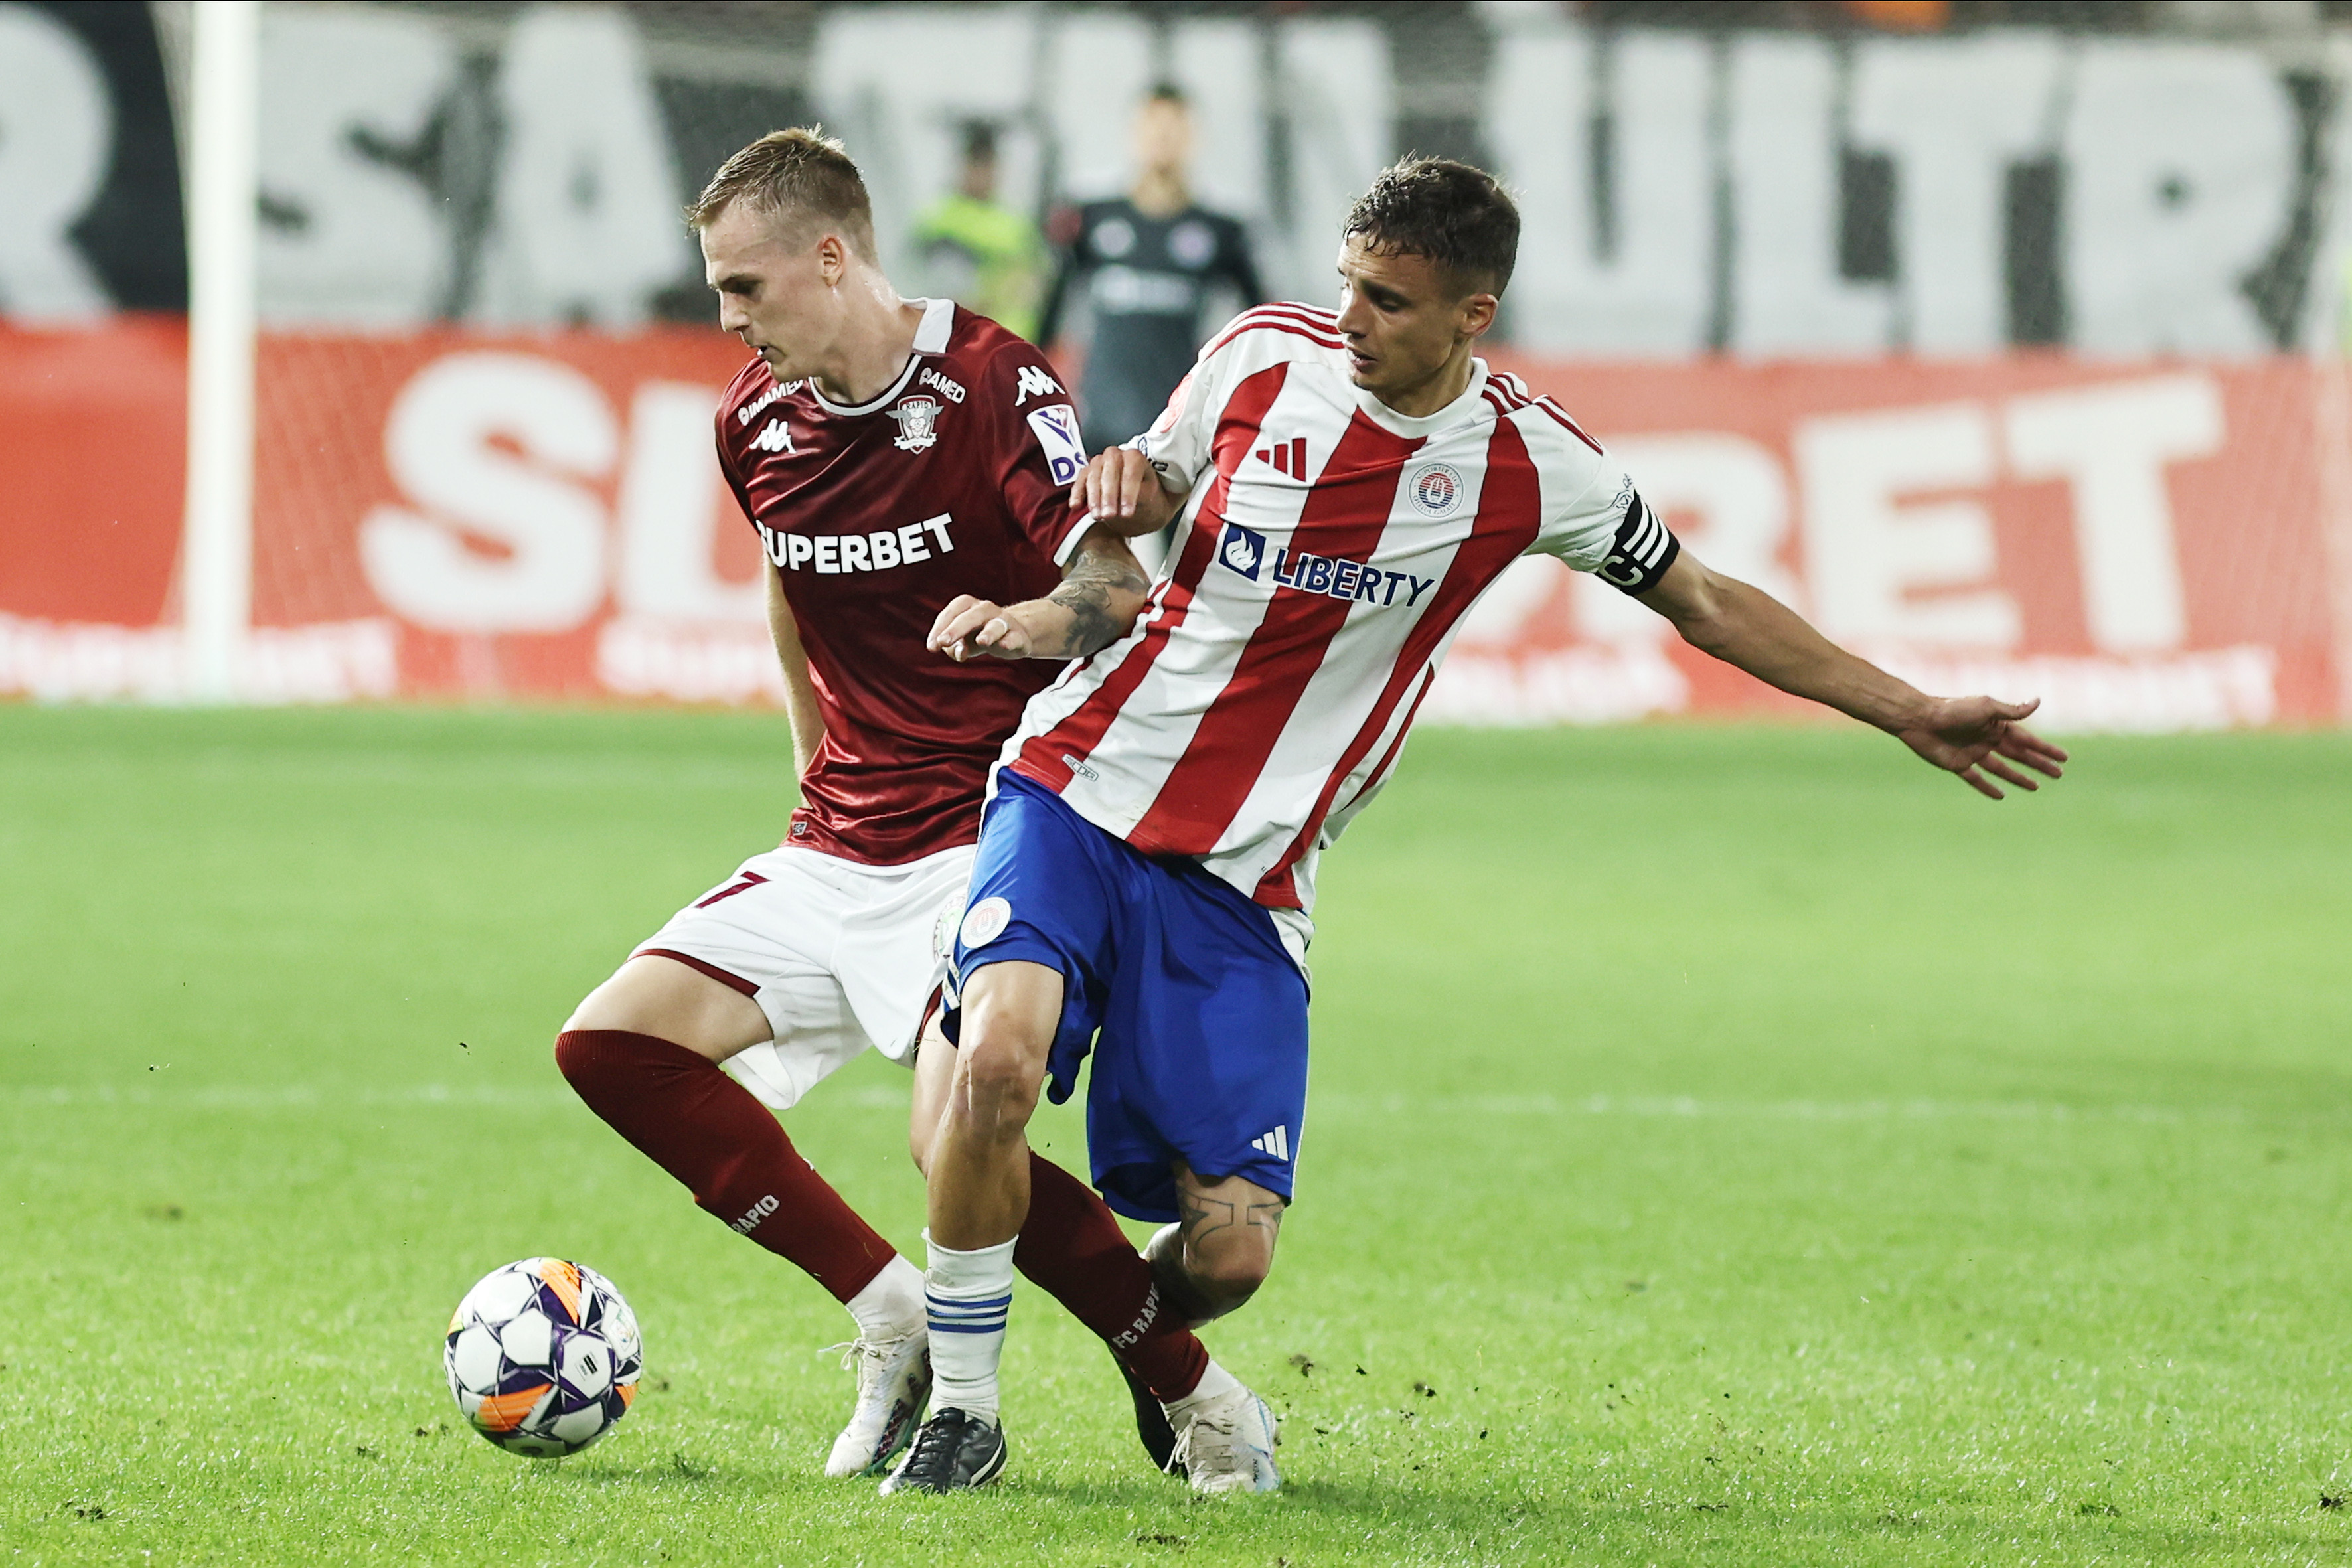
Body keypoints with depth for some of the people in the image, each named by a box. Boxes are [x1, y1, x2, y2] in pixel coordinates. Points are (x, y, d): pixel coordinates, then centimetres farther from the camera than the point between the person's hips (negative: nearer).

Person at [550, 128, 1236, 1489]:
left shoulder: (992, 388, -14)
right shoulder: (758, 419, 8)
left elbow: (1118, 591, -18)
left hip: (986, 840, -8)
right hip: (838, 851, 8)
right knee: (616, 1044, -4)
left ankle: (1199, 1399, -4)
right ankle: (898, 1320, 1)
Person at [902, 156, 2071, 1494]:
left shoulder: (1530, 465, -3)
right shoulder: (1264, 355, -1)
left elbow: (1702, 600, 12)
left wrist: (1908, 713, 12)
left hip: (1242, 884, 0)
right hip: (1081, 792, 0)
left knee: (1229, 1249, -10)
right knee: (999, 1058, -28)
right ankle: (962, 1402, -7)